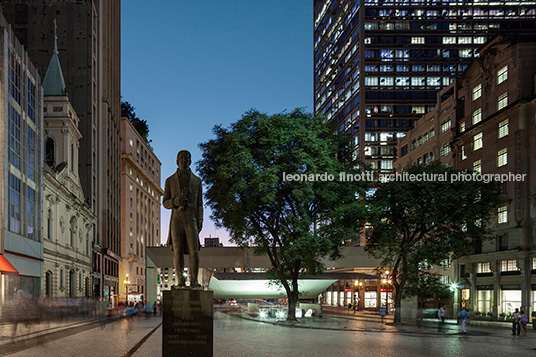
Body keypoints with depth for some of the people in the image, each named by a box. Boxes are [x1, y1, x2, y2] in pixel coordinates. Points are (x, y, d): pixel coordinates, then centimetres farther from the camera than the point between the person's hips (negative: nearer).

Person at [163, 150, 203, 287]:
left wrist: (200, 221, -3)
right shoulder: (170, 181, 9)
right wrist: (176, 201, -14)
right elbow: (165, 203, 8)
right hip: (176, 219, 0)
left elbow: (199, 204, 10)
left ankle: (194, 280, -5)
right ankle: (181, 281, -3)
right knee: (177, 250, -7)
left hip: (191, 219, 0)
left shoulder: (197, 180, 10)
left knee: (193, 250, -11)